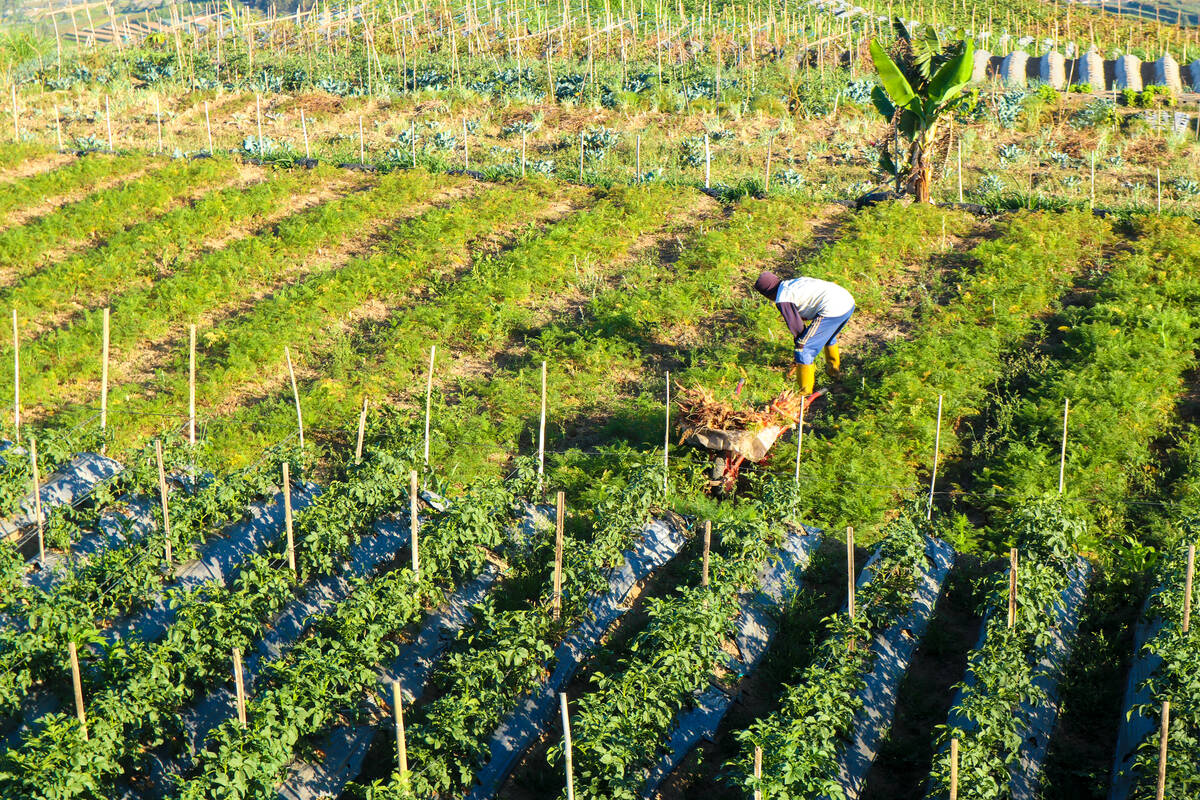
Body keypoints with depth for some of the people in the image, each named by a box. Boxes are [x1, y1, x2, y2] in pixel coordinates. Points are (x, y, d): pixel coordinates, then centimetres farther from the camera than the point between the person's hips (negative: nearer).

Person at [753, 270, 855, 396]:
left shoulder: (782, 300, -1)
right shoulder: (794, 282, 25)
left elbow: (796, 326, 0)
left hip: (832, 310, -9)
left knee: (804, 350, -1)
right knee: (828, 336, 38)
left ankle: (805, 394, 4)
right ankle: (834, 370, 59)